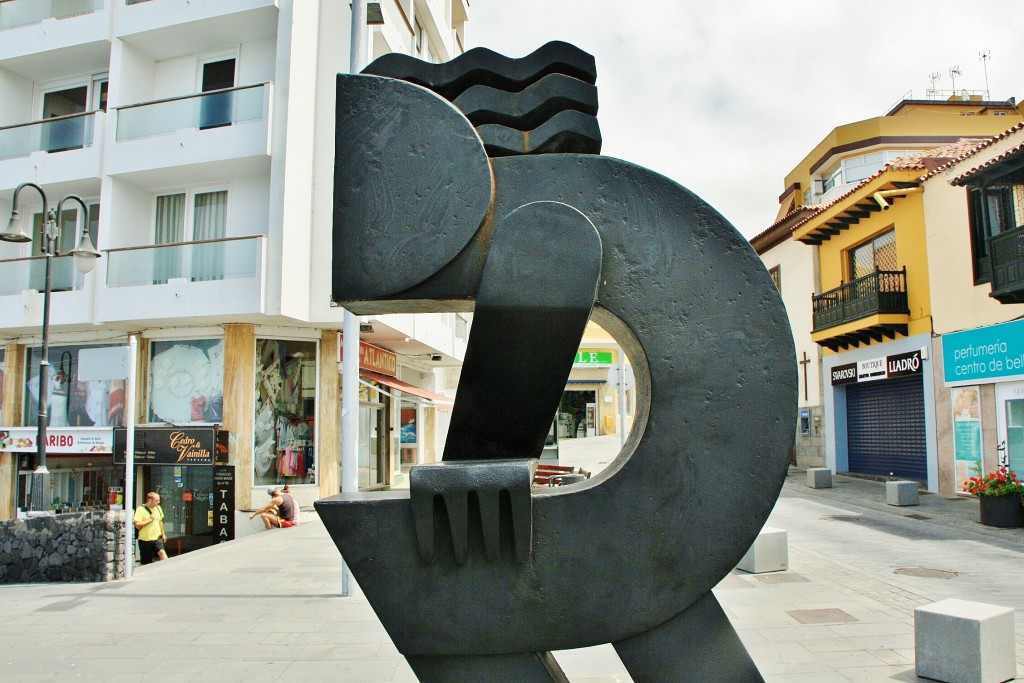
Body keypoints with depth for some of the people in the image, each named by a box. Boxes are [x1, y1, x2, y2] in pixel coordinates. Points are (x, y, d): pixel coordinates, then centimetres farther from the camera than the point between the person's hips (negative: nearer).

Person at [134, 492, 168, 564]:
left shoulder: (158, 508, 8)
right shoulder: (141, 509, -12)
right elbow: (137, 525, -19)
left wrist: (163, 534, 21)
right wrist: (150, 519, -19)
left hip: (157, 537, 4)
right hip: (145, 539, -4)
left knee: (161, 552, -20)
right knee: (144, 563, 6)